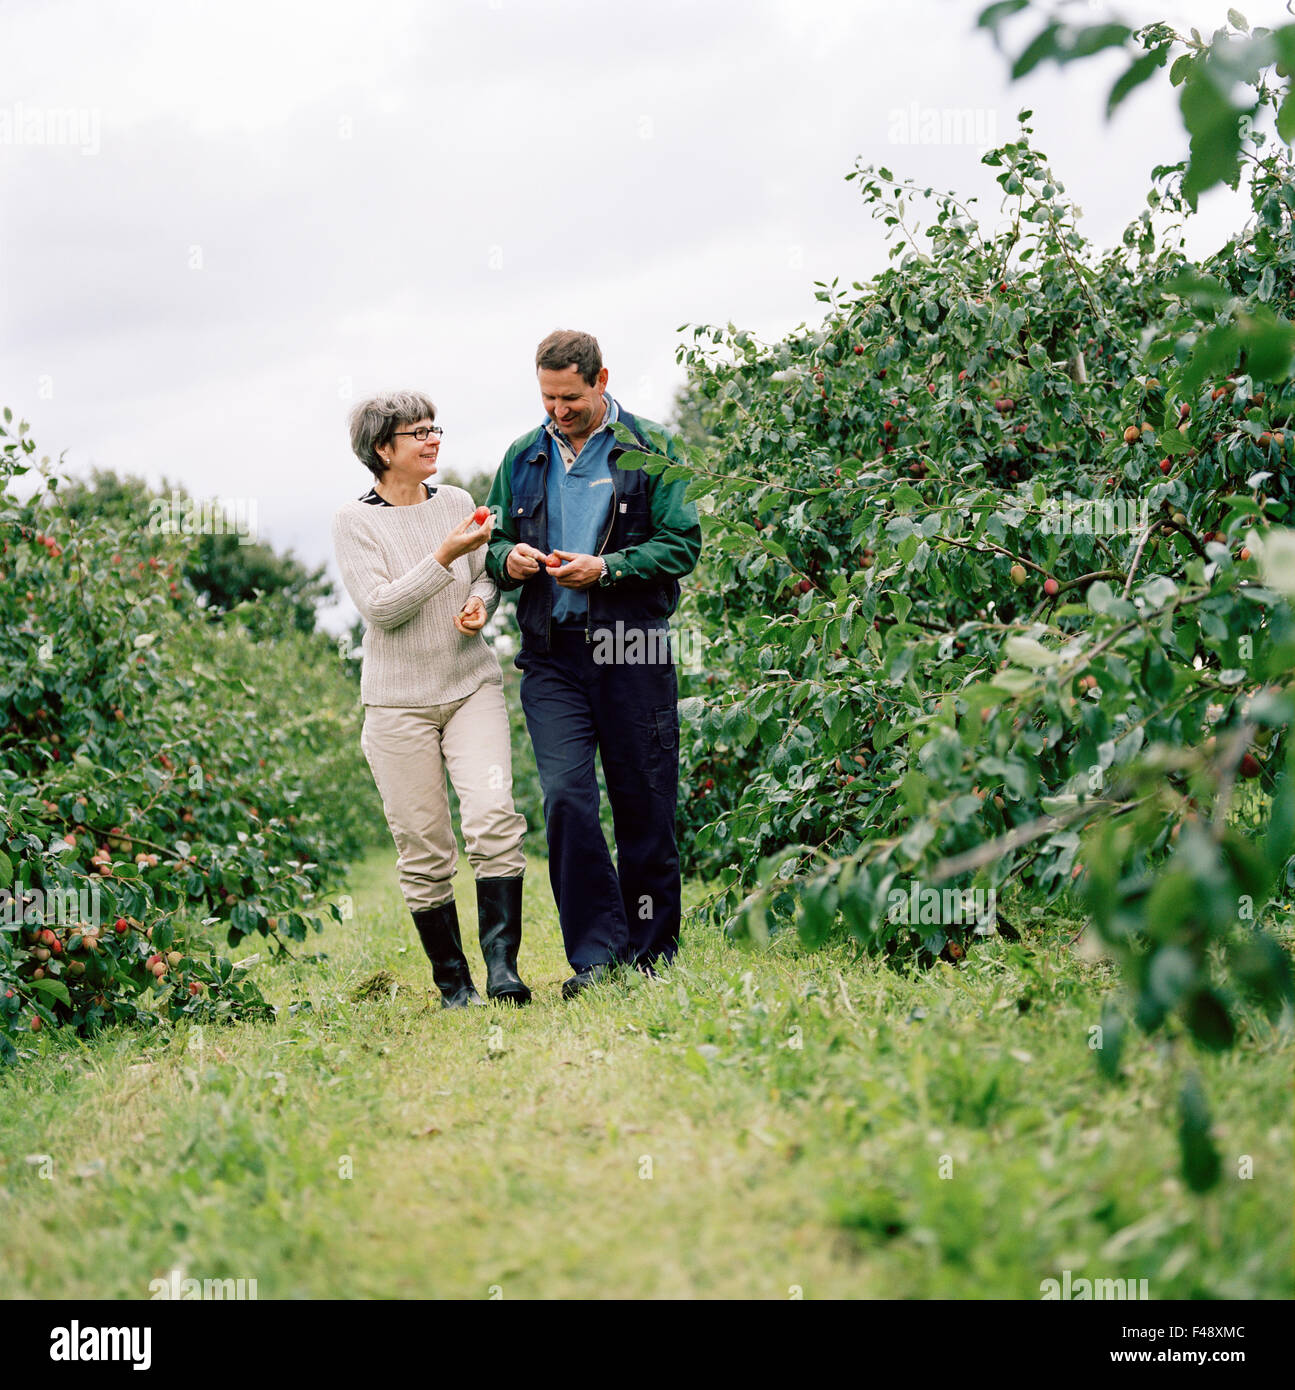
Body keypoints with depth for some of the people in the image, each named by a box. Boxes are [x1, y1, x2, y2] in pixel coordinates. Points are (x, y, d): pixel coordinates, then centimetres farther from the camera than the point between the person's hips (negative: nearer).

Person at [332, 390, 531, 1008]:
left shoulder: (456, 503, 8)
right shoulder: (355, 521, -4)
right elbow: (378, 607, -13)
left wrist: (480, 603, -3)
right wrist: (446, 557, -20)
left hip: (473, 687, 3)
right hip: (399, 702, -2)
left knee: (494, 818, -18)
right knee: (424, 851, 0)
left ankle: (502, 969, -16)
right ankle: (453, 985, 12)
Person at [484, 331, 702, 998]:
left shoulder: (647, 449, 2)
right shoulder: (523, 458, 13)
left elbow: (682, 545, -3)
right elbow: (494, 544, 20)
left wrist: (605, 568, -16)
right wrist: (508, 559, -3)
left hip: (633, 653, -2)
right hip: (552, 655, 2)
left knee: (645, 805, 3)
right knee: (565, 797, -11)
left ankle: (652, 951, 16)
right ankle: (596, 953, -7)